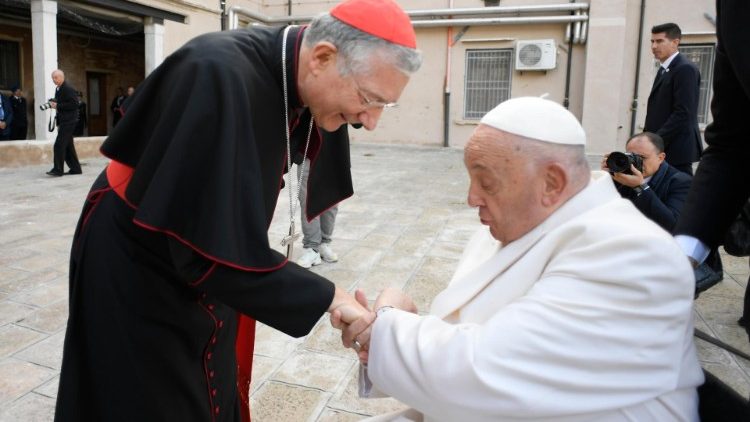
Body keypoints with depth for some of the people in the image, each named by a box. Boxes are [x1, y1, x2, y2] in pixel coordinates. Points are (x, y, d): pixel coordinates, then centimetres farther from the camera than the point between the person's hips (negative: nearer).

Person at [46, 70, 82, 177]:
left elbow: (74, 104, -20)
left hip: (68, 121, -10)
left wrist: (58, 106, -19)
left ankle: (58, 169, -9)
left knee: (59, 145, -12)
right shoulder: (58, 89, 16)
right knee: (68, 146, 11)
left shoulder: (69, 89, -12)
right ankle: (75, 168, 17)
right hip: (63, 121, 10)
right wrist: (54, 104, 6)